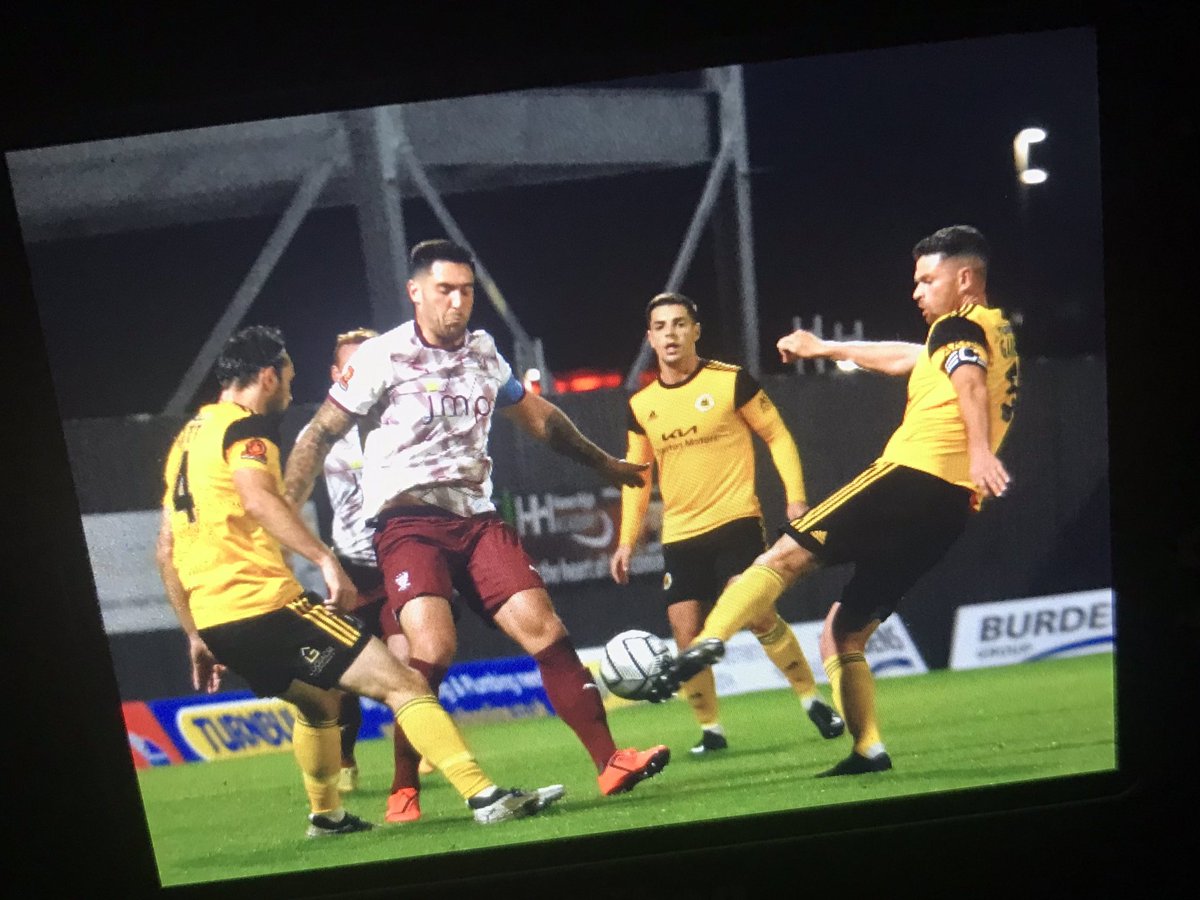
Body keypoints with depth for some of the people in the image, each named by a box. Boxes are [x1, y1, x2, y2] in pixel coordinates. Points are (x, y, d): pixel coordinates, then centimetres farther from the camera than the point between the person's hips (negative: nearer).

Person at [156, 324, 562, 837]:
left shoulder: (187, 437, 21)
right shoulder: (246, 427, -4)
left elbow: (166, 550, 23)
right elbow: (258, 499, -27)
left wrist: (197, 635, 26)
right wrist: (325, 559, -32)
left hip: (214, 619, 9)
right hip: (262, 603, -9)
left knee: (319, 701, 30)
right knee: (402, 684, -10)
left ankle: (326, 815, 40)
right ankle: (485, 795, -17)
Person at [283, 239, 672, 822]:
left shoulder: (482, 350, 11)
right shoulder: (382, 357, -4)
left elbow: (539, 418, 26)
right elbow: (320, 435, 0)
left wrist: (605, 464, 34)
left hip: (476, 517, 5)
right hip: (408, 520, -4)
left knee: (544, 627, -8)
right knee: (433, 646, -23)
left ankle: (609, 763, 1)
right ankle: (405, 792, -3)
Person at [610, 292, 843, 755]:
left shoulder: (731, 381, -5)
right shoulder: (640, 405, 6)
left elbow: (777, 436, 2)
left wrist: (795, 496, -7)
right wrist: (627, 540, 10)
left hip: (735, 521, -4)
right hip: (679, 535, 4)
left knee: (757, 614, -14)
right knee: (686, 636, -3)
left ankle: (813, 700, 8)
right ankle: (710, 729, 14)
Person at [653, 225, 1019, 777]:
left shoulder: (959, 325, 3)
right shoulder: (998, 333, 30)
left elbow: (969, 382, -20)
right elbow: (903, 358, 42)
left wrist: (979, 451, -38)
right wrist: (826, 348, 50)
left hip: (912, 477, -9)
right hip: (952, 508, 9)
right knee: (842, 636, 11)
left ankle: (708, 642, -27)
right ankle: (868, 750, 4)